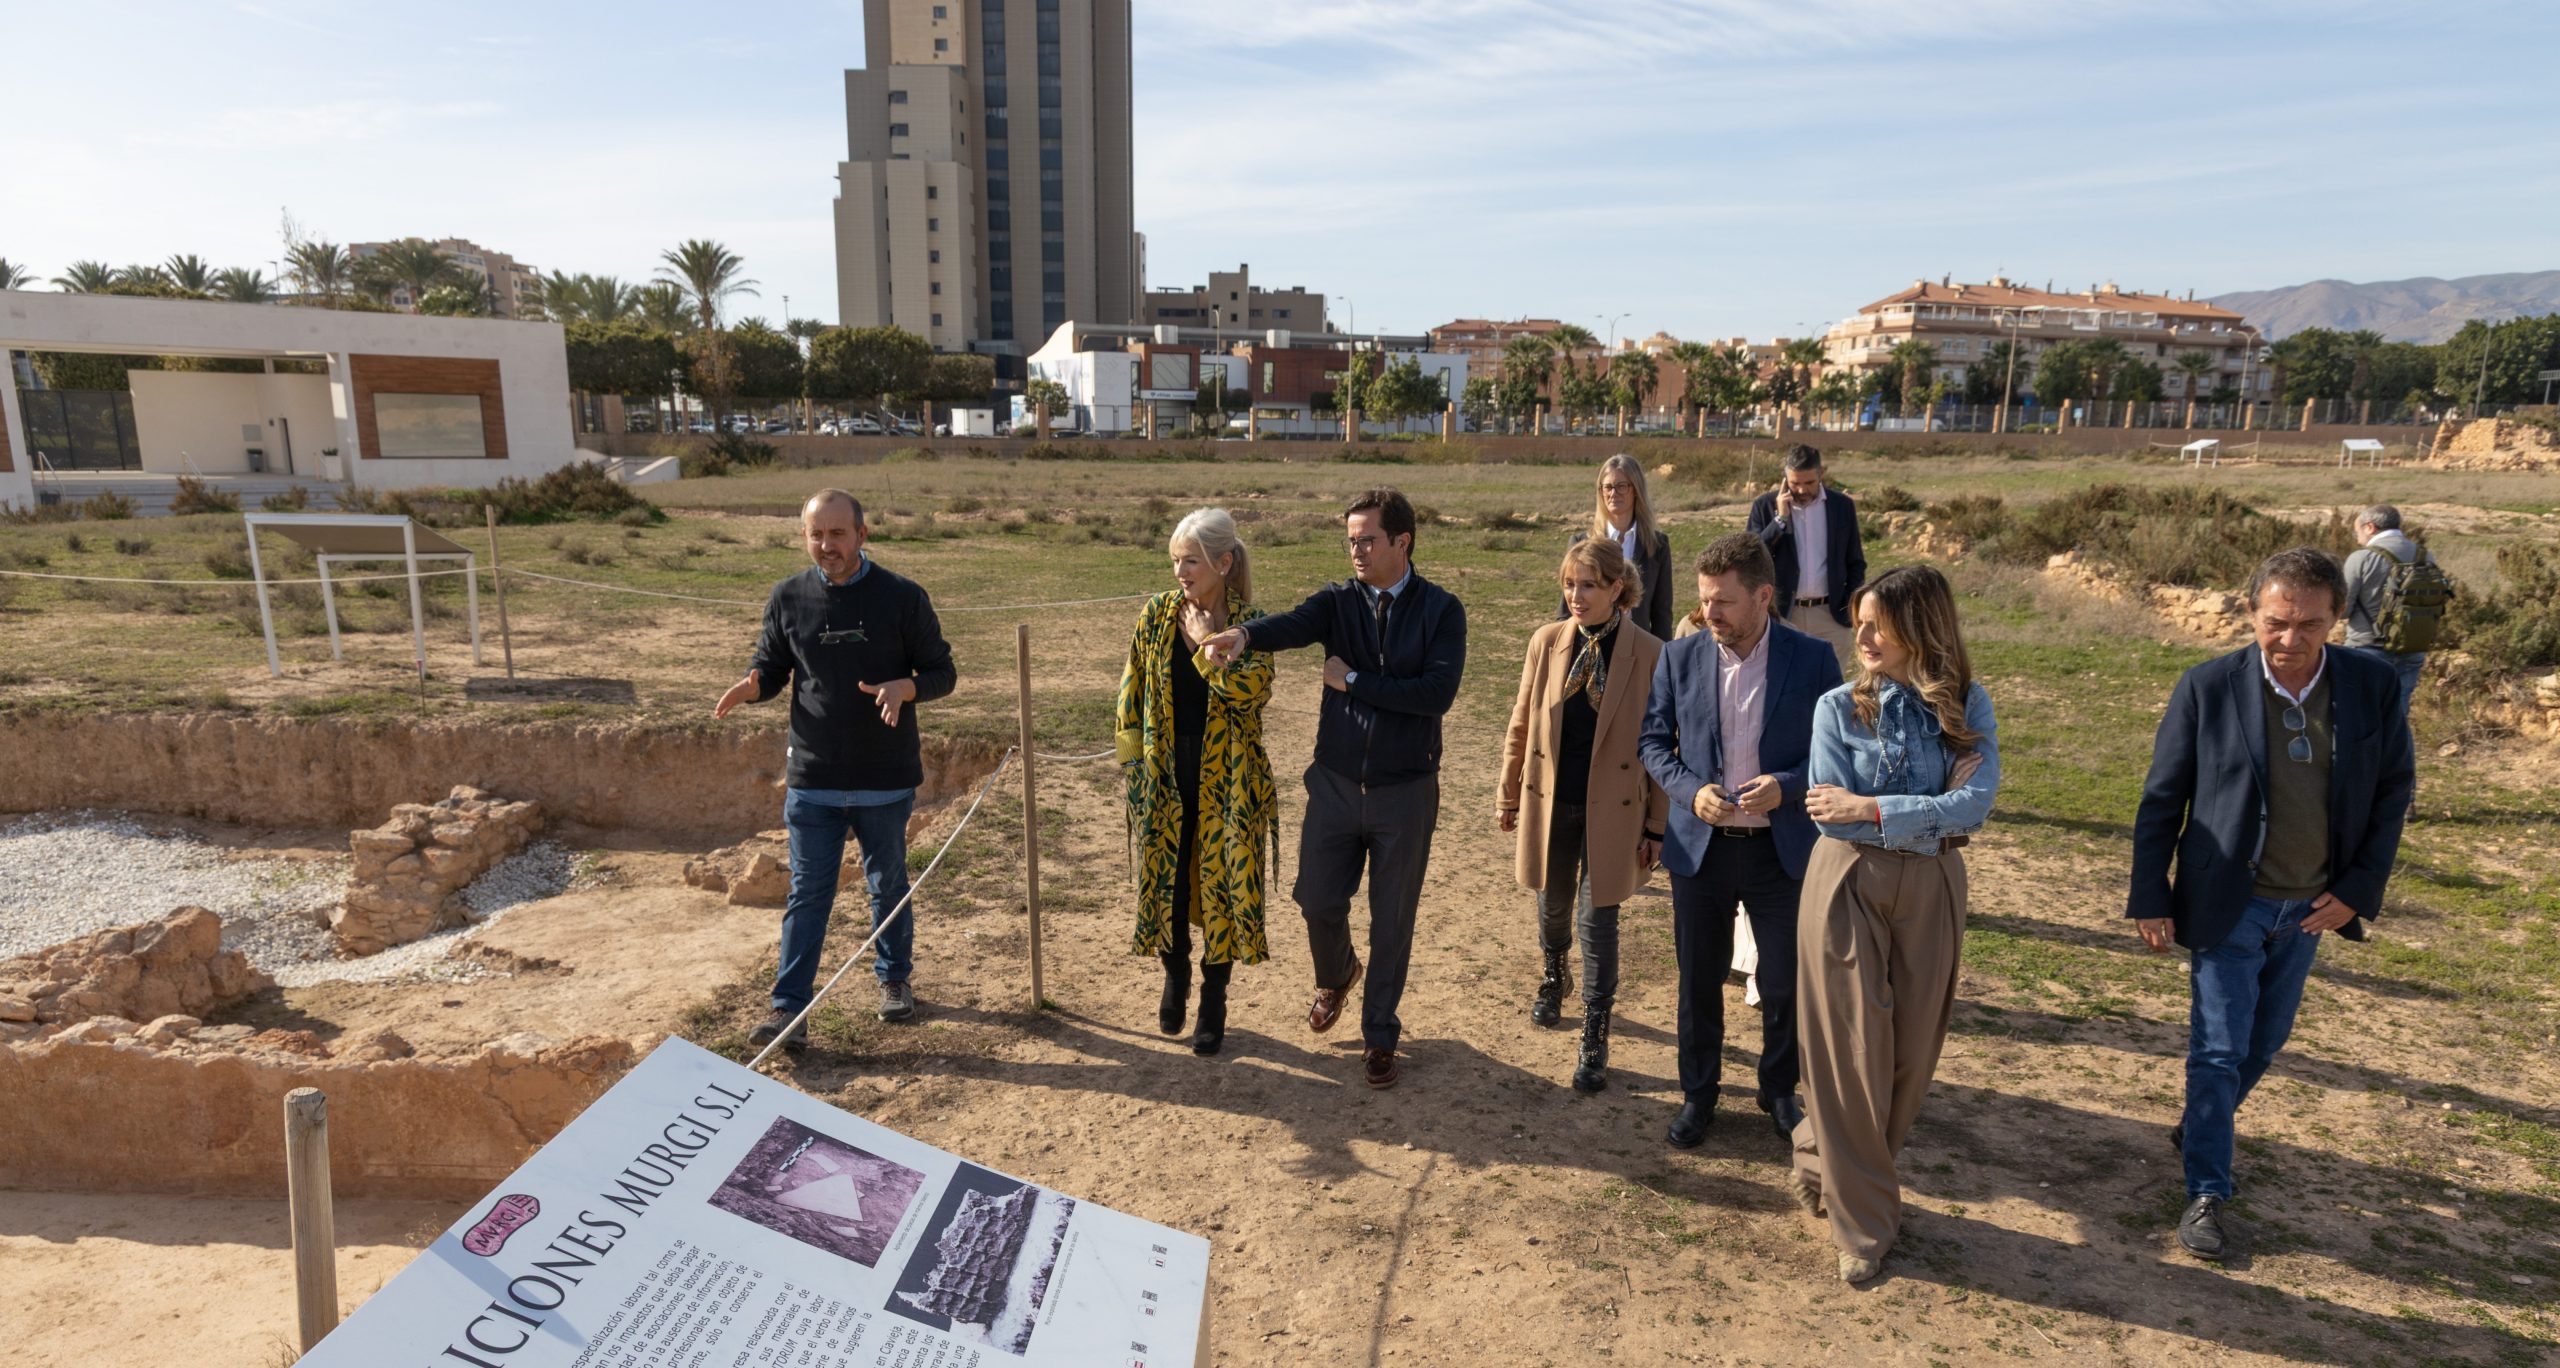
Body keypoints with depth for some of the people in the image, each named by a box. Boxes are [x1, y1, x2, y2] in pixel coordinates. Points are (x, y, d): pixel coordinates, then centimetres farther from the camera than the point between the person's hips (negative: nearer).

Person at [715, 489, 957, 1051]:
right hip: (812, 780, 1)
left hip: (886, 779, -1)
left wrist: (903, 687, -24)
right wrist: (750, 687, -15)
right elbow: (771, 668, 9)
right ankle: (789, 1007, 11)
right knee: (807, 894, 5)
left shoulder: (903, 597, -7)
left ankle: (895, 979, 35)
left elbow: (942, 674, -3)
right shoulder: (787, 598, 0)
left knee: (888, 884, 16)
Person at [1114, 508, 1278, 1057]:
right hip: (1164, 775, 2)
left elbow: (1254, 688, -22)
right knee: (1165, 879, 10)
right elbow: (1131, 687, 6)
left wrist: (1207, 642, -16)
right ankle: (1175, 979, 35)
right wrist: (1132, 756, 1)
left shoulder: (1250, 623, -6)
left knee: (1221, 883, 5)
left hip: (1225, 780, -2)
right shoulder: (1156, 615, 1)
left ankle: (1213, 1002, 22)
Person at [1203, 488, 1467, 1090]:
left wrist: (1353, 681, -17)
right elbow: (1293, 626, -24)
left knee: (1392, 920, 9)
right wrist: (1246, 633, -46)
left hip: (1406, 790, -2)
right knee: (1318, 900, 8)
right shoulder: (1337, 601, -1)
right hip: (1335, 782, 2)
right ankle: (1336, 975, 42)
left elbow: (1438, 692, -20)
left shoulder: (1441, 609, -6)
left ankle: (1380, 1036, 28)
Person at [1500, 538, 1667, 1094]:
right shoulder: (1546, 641, -3)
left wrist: (1656, 825, -4)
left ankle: (1594, 1041, 17)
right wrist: (1508, 794, 10)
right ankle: (1553, 975, 52)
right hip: (1550, 803, 3)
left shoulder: (1649, 655, -11)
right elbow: (1521, 724, 6)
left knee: (1598, 922, 1)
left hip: (1611, 809, -3)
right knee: (1553, 903, 21)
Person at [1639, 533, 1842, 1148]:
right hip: (1699, 845, 1)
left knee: (1784, 981, 11)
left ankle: (1780, 1089, 36)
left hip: (1781, 848, -1)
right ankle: (1698, 1092, 32)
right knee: (1699, 980, 13)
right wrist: (1691, 790, -14)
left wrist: (1787, 787, -19)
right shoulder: (1680, 657, -4)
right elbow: (1654, 739, 3)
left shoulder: (1813, 659, -7)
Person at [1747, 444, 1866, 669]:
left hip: (1830, 615, 1)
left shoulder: (1842, 505, 4)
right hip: (1781, 614, -1)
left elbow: (1855, 562, 11)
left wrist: (1854, 601, -2)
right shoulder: (1765, 505, -1)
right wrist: (1780, 518, -15)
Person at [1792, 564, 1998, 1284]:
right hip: (1849, 884, -2)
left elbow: (1974, 803, -15)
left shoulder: (1966, 707, 0)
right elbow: (1831, 817, -11)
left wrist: (1871, 808, -18)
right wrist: (1929, 820, -12)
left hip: (1930, 890, 2)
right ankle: (1862, 1219, 21)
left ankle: (1831, 1166, 36)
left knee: (1911, 1051, 10)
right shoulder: (1839, 707, -4)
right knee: (1852, 1051, 3)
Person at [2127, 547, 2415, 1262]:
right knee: (2219, 1050, 1)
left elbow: (2393, 792, 4)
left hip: (2310, 907, 4)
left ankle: (2201, 1125, 43)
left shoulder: (2374, 686, -7)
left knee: (2264, 1041, 19)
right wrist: (2150, 899, -7)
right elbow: (2161, 800, -8)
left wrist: (2358, 888, -3)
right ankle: (2207, 1192, 13)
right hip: (2227, 905, -4)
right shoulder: (2208, 687, -14)